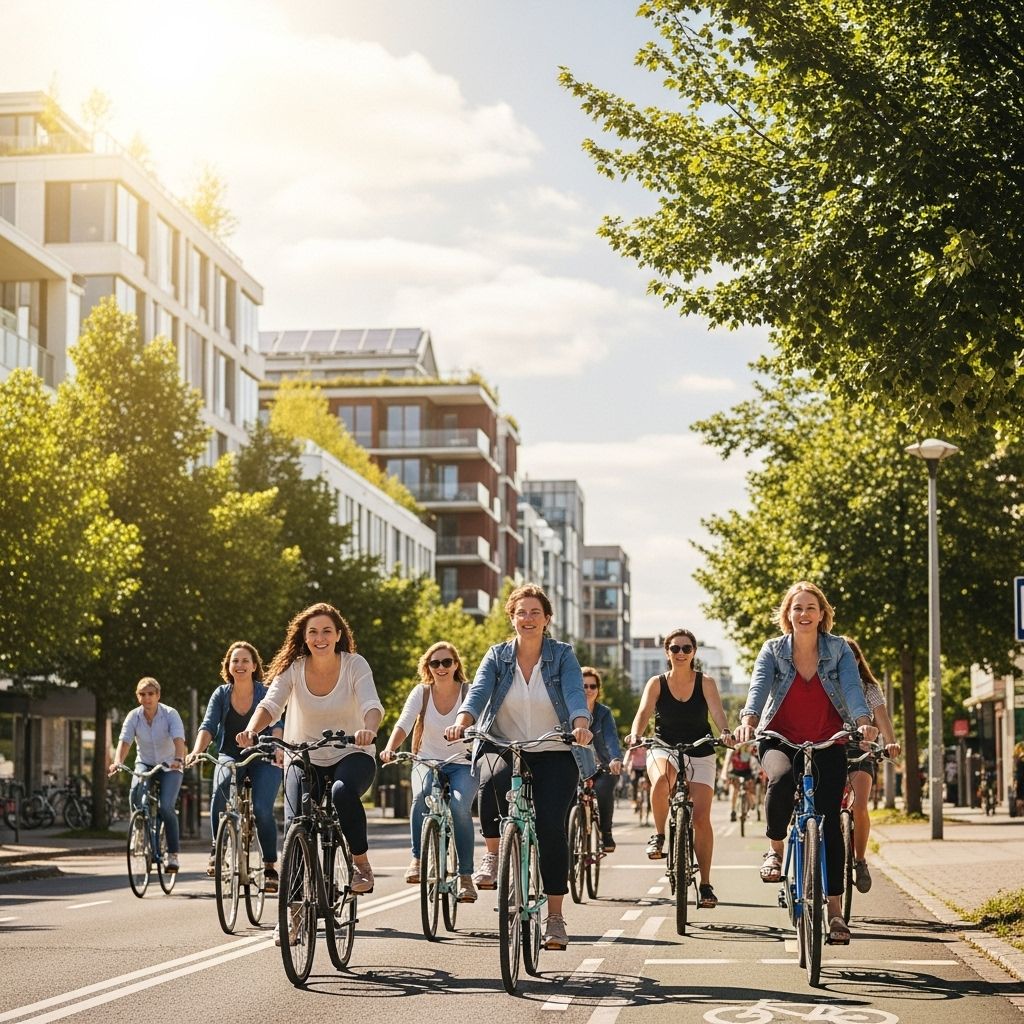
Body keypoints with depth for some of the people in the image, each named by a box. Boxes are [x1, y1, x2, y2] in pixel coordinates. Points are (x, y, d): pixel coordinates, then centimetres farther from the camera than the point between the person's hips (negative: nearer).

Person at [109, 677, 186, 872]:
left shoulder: (170, 714, -16)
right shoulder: (133, 716, -10)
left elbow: (179, 739, -30)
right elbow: (124, 741, -22)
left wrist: (179, 760, -50)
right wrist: (117, 762, -41)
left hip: (170, 766, -2)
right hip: (145, 764, 2)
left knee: (165, 807, -21)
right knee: (136, 795, -29)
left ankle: (173, 853, -7)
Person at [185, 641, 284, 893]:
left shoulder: (266, 694, -5)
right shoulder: (221, 694, 1)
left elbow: (276, 725, -19)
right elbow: (208, 726, -10)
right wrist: (196, 751, -29)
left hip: (263, 759, -1)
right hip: (230, 757, 2)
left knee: (262, 809, -21)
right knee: (221, 788, -32)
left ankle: (270, 867, -7)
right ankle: (217, 849, -21)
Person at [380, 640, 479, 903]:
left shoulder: (469, 692, -5)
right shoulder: (421, 692, -3)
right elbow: (403, 723, -17)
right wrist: (390, 748, -36)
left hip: (462, 765, -1)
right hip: (427, 761, 1)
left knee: (460, 804, -30)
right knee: (422, 795, -34)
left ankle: (465, 876, -20)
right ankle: (417, 858, -20)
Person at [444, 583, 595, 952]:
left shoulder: (562, 656, 1)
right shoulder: (497, 656, 5)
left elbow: (575, 693, -16)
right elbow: (478, 691, -12)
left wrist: (581, 724, -38)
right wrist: (462, 720, -33)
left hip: (554, 755, 0)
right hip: (503, 749, 0)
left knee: (551, 826, -13)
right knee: (493, 782, -35)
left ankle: (555, 917, -2)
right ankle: (493, 853, -9)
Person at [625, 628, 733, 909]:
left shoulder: (706, 683, -1)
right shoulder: (656, 683, -1)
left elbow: (717, 711, -16)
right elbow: (644, 712, -14)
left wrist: (725, 733, -38)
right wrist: (635, 735, -35)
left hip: (700, 755, 1)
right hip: (664, 750, 0)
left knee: (701, 817, -10)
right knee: (661, 781, -37)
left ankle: (705, 884, 0)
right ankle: (659, 835, -12)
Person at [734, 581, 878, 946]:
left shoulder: (838, 649, -2)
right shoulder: (773, 650, -3)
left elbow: (852, 687, -17)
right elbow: (759, 686, -18)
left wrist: (863, 721, -37)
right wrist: (748, 720, -39)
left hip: (827, 744, 1)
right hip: (780, 741, -1)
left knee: (829, 820, -7)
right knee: (781, 778, -35)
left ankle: (835, 909, -1)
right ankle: (775, 849, -9)